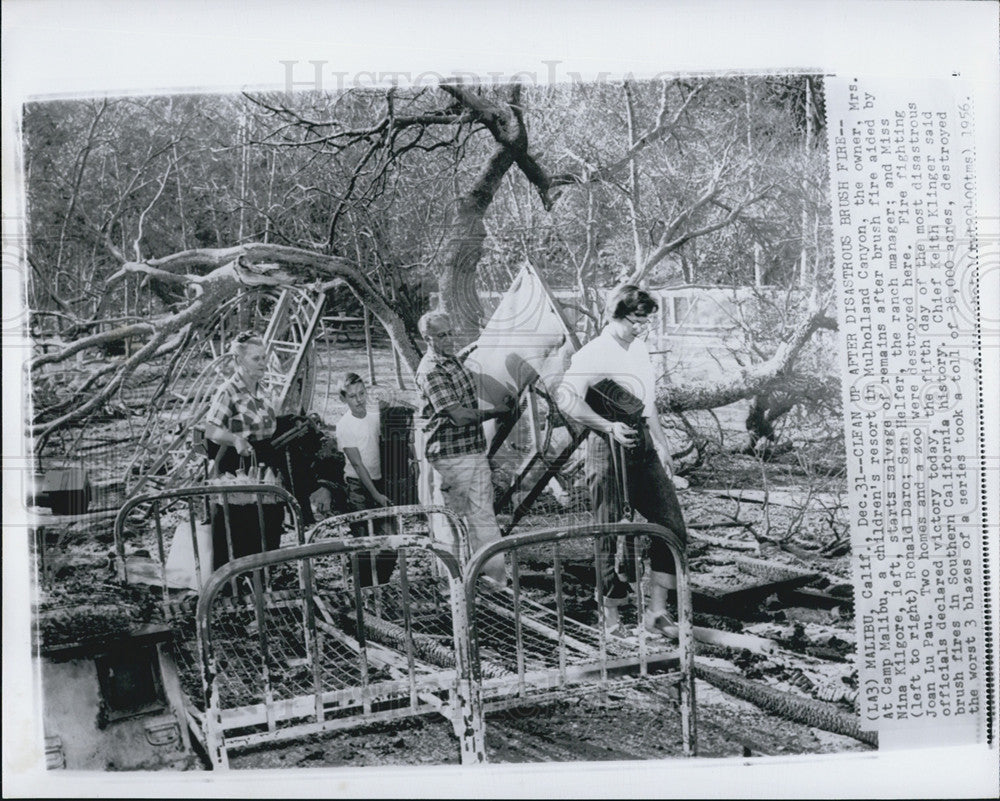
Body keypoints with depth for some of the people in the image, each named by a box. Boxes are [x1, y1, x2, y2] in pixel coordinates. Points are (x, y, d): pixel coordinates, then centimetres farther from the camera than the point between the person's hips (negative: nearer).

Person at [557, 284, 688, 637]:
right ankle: (611, 614, 15)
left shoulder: (639, 349, 15)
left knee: (671, 526, 0)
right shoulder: (592, 354, -11)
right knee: (613, 534, 0)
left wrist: (661, 443, 26)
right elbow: (568, 400, -24)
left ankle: (657, 610, 7)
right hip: (610, 449, -7)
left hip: (644, 446, 8)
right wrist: (609, 426, -30)